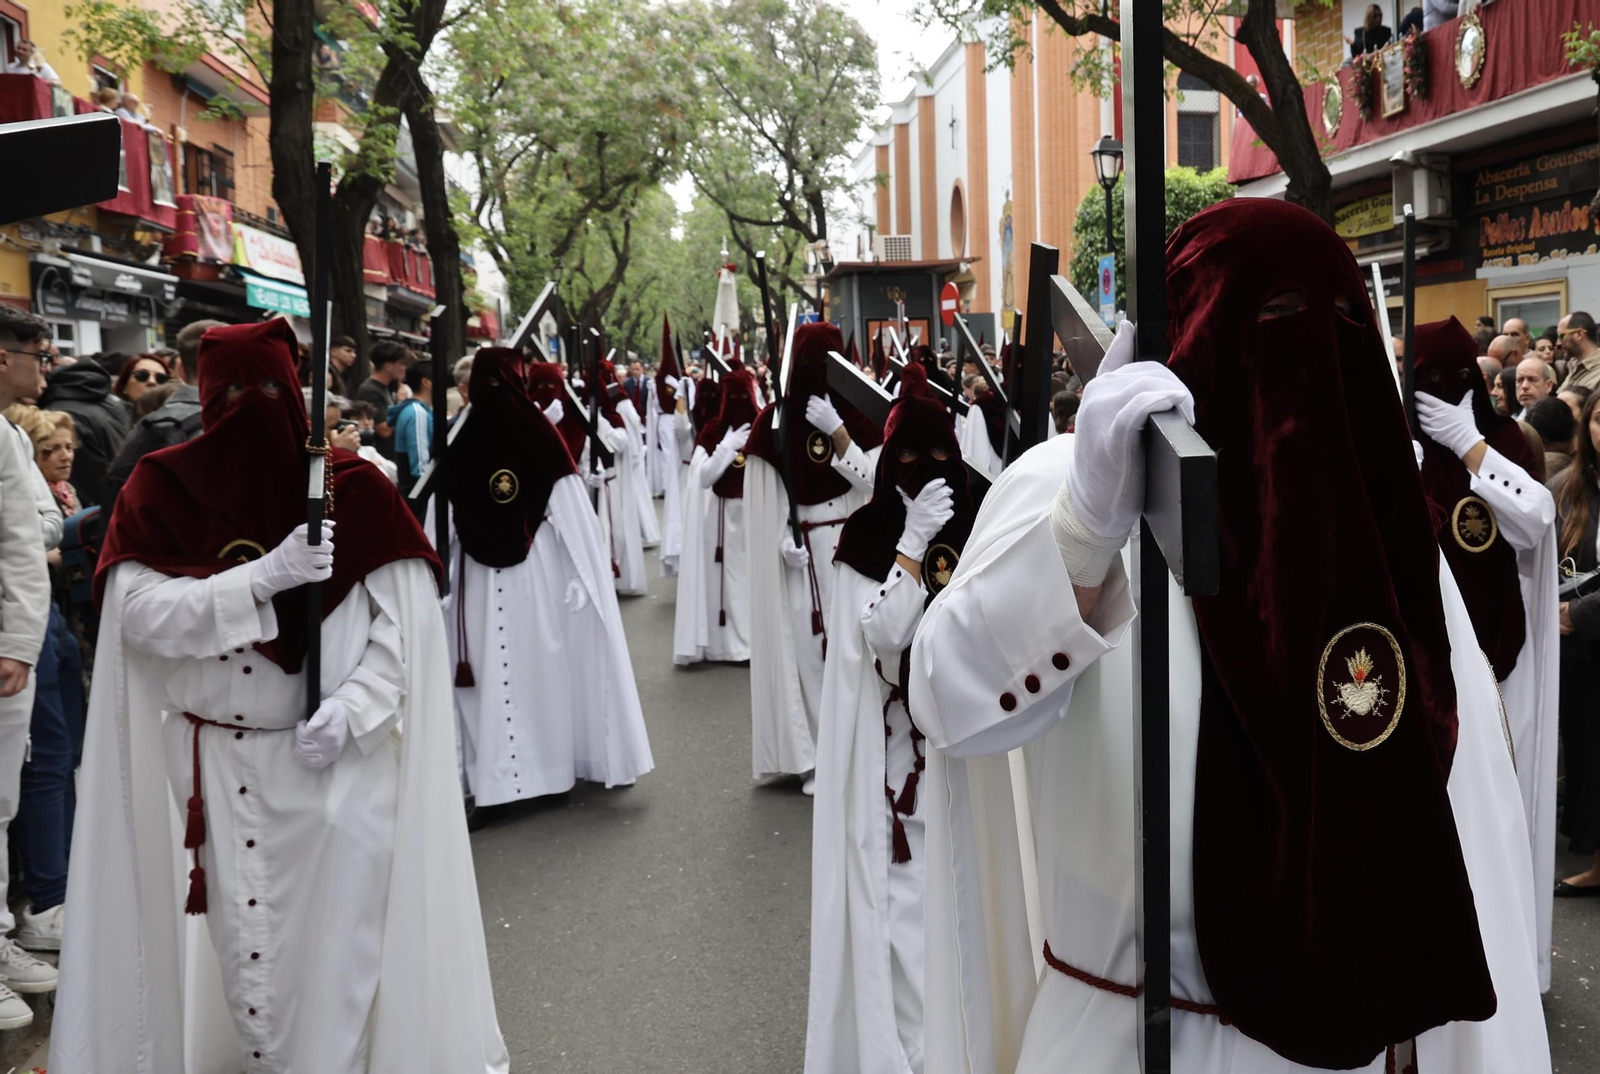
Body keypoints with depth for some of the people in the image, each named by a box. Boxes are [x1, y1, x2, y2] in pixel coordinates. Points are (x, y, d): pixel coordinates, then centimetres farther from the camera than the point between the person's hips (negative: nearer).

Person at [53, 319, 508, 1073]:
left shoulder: (356, 488, -4)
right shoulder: (161, 488, -1)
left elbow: (405, 619, -5)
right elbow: (138, 609, -11)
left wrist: (350, 707, -18)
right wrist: (263, 577, -21)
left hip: (335, 762, -1)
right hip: (219, 765, 2)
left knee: (332, 936, 3)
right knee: (243, 941, 11)